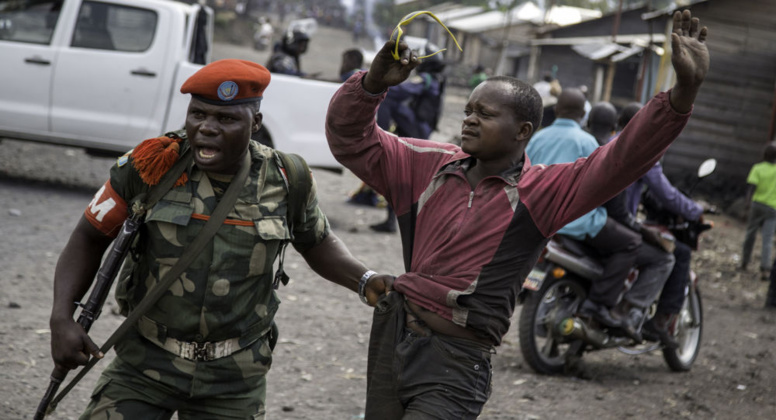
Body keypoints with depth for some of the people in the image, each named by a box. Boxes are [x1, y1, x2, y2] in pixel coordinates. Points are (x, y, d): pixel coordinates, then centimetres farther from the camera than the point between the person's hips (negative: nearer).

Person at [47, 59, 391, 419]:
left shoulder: (285, 182, -6)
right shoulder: (149, 166, -11)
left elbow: (318, 244, 13)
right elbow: (89, 239, -1)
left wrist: (366, 281, -5)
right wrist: (62, 319, -14)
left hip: (233, 381, 1)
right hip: (145, 364, -1)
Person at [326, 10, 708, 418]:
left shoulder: (541, 191, -8)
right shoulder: (429, 166, 4)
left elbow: (624, 158, -19)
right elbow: (351, 140, 4)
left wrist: (684, 90, -31)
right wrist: (374, 83, -14)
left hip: (455, 366, -5)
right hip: (391, 336, 5)